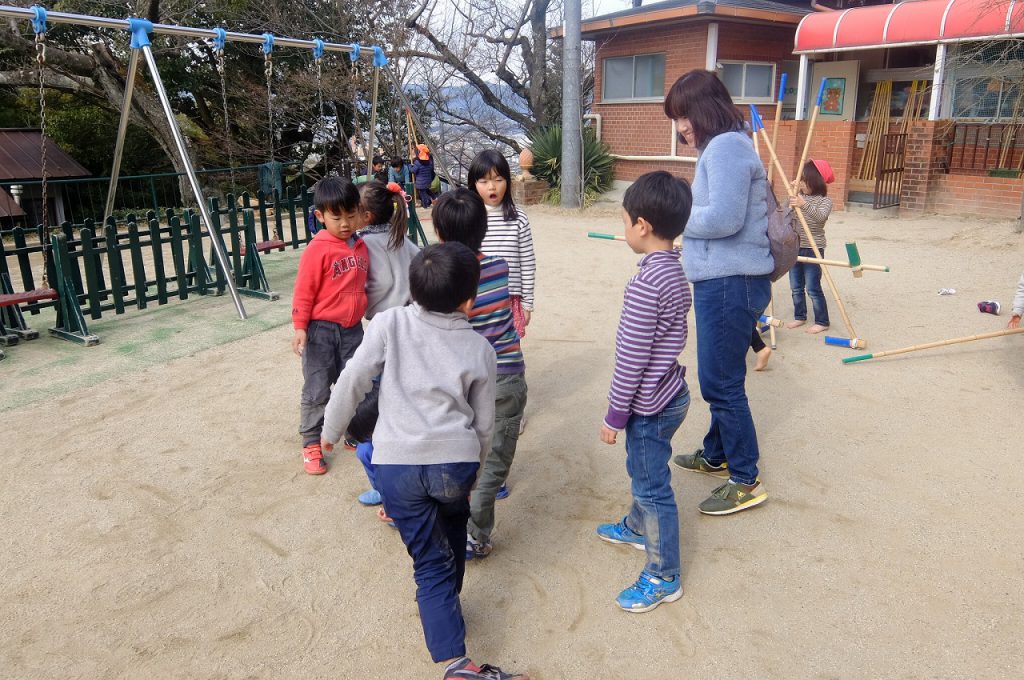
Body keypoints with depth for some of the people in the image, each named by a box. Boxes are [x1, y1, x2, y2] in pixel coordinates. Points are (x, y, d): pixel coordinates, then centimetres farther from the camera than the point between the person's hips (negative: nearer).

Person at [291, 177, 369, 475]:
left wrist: (369, 314, 24)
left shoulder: (361, 246, 5)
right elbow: (304, 291, -12)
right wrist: (300, 327, -15)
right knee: (317, 390, 4)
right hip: (321, 329, -5)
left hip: (352, 328, 5)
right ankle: (311, 443, 16)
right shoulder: (317, 249, -13)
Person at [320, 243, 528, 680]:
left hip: (397, 465, -1)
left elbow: (352, 382, -4)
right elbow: (484, 422, 8)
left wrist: (331, 430, 13)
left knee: (432, 563, 9)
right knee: (452, 526, 32)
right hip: (455, 462, 1)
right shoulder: (479, 349, 0)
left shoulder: (389, 324, -5)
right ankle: (447, 606, 46)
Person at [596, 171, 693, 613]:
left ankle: (663, 578, 21)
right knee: (642, 470, 28)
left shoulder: (645, 284, -27)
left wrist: (615, 414, -14)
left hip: (650, 404, -9)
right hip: (668, 392, 9)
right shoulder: (675, 270, 3)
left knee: (652, 486, 5)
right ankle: (637, 527, 52)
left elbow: (632, 357, -24)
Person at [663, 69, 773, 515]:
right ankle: (716, 454, 36)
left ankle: (745, 482, 9)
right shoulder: (722, 146, 18)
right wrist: (682, 213, 2)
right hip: (722, 280, 11)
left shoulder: (726, 146, -14)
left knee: (721, 382, -3)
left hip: (732, 283, -11)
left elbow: (724, 218, -25)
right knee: (719, 377, 20)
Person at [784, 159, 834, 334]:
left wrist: (805, 205, -43)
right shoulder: (798, 196, 8)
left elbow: (821, 216, -29)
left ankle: (822, 322, 6)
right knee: (796, 287, 12)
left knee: (813, 288, -5)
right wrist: (791, 196, -6)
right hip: (795, 247, 6)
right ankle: (800, 317, 25)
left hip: (813, 249, -6)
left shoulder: (824, 201, -9)